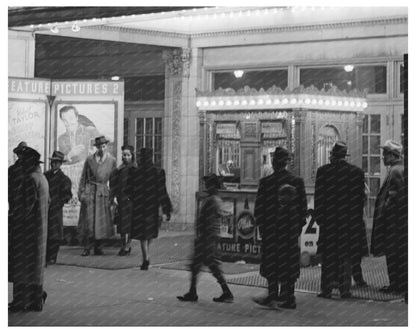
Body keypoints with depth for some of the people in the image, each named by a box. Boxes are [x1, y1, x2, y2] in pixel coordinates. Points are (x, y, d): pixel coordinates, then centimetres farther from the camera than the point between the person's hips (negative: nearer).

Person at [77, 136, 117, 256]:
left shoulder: (112, 160, 6)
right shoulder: (89, 159, 4)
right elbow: (83, 177, 7)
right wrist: (81, 192, -1)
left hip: (103, 192, 1)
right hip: (90, 192, -1)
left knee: (102, 222, 2)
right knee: (88, 220, -4)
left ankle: (98, 248, 11)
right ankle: (87, 248, 2)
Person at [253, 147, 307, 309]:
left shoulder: (265, 182, -9)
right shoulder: (297, 181, -1)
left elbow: (259, 207, -5)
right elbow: (303, 206, 3)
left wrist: (260, 225, 5)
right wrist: (299, 225, 12)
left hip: (271, 229, -2)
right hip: (291, 229, 3)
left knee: (271, 262, 6)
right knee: (289, 263, 9)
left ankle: (273, 297, 4)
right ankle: (288, 298, 11)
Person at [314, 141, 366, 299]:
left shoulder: (323, 171, -7)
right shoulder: (357, 172, -2)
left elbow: (318, 197, -5)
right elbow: (361, 197, 2)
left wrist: (319, 217, 3)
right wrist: (357, 218, 10)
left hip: (328, 220, -1)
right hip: (350, 221, 1)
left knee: (328, 257, 6)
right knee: (346, 256, 9)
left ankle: (326, 290, 7)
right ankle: (345, 289, 9)